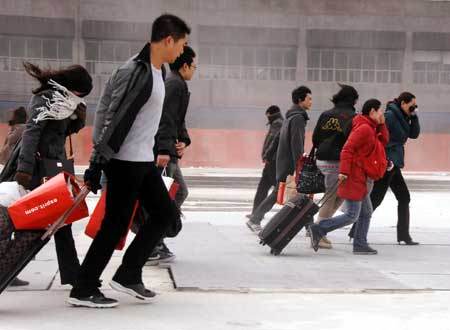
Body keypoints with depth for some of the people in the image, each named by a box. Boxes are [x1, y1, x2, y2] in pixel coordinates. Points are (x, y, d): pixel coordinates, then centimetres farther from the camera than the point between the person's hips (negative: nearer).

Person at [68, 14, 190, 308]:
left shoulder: (157, 71, 10)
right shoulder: (136, 72, -20)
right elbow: (115, 120, -22)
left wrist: (160, 149, 22)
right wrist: (97, 165, -22)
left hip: (144, 161, 10)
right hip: (125, 162, -10)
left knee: (166, 213, 12)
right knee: (116, 224, -3)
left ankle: (128, 275, 17)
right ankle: (83, 290, 7)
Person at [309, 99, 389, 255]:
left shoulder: (370, 128, 17)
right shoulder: (364, 128, -15)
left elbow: (383, 141, 20)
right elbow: (347, 149, -22)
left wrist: (381, 124, 9)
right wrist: (344, 171, -27)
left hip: (361, 179, 11)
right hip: (354, 177, -11)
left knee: (366, 213, 14)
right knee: (351, 216, -10)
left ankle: (360, 244, 17)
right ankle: (317, 230, -8)